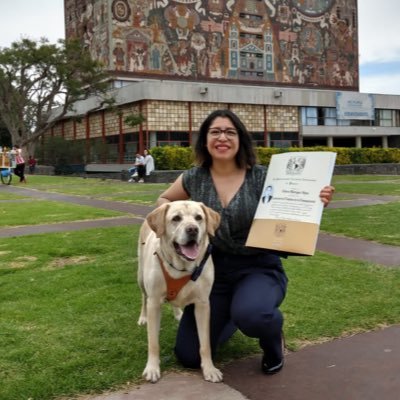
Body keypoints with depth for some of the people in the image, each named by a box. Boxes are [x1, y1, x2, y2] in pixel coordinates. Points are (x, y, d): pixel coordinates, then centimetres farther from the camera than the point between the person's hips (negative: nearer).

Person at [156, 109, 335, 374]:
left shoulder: (262, 177, -9)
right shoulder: (194, 178, -2)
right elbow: (163, 200, 16)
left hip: (259, 268, -3)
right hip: (213, 270, 3)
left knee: (250, 315, -38)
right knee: (189, 356, 1)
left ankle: (273, 339, 2)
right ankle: (227, 318, 34)